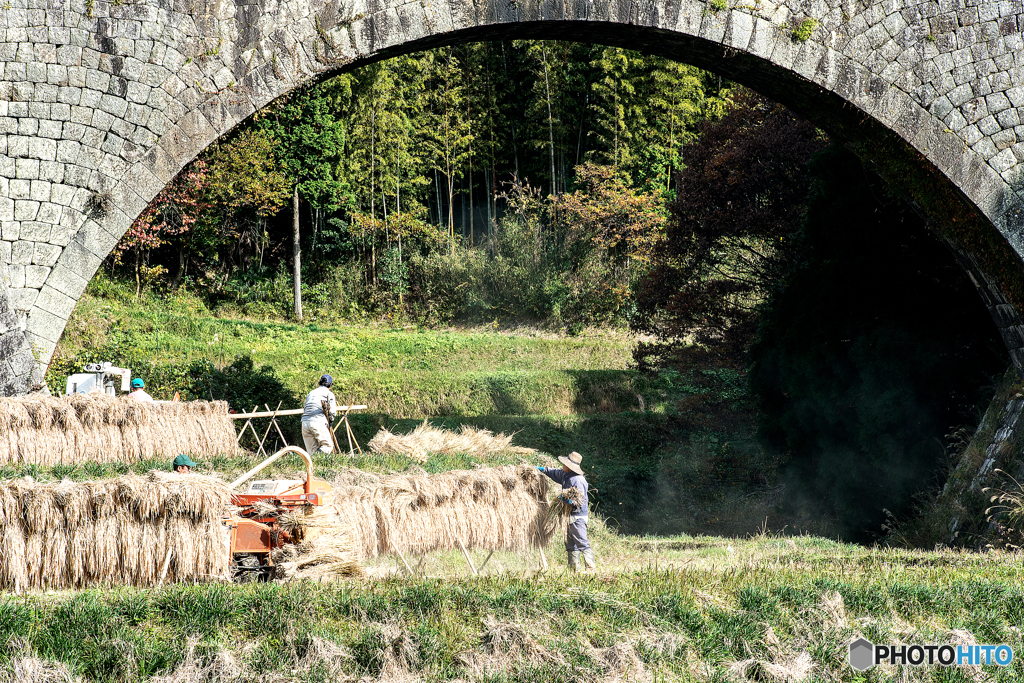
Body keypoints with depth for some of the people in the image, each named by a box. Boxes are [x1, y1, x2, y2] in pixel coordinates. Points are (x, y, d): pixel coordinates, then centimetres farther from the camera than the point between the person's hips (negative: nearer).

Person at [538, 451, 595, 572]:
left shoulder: (578, 480, -18)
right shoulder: (565, 475, 10)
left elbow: (581, 501, -21)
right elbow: (555, 473, 32)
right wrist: (542, 469, 33)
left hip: (577, 517, -10)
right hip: (569, 517, 10)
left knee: (582, 543, -11)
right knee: (570, 544, 12)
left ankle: (590, 569, -12)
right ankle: (574, 569, 17)